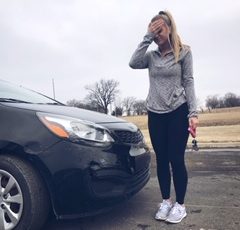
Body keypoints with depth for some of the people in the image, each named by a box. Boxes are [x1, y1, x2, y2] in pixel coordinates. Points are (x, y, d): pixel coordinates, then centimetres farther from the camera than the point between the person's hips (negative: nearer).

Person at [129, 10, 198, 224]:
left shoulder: (184, 51, 1)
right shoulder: (151, 56, 9)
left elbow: (188, 82, -3)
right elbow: (133, 63, -10)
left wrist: (193, 113, -10)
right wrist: (147, 37, -7)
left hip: (178, 112, -3)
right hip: (155, 114, 3)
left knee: (176, 159, -1)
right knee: (162, 160, 9)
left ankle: (180, 204, 17)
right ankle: (166, 201, 25)